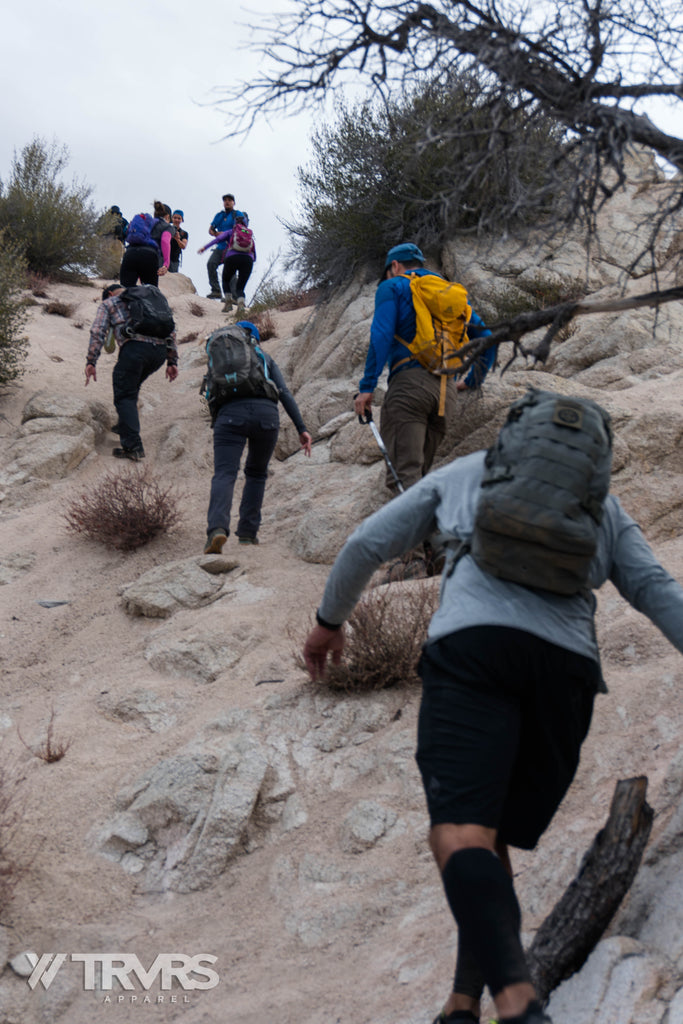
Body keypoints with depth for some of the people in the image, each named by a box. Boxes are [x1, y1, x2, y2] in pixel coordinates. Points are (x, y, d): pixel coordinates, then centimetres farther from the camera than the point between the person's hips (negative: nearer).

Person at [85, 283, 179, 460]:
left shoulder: (109, 304, 21)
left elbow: (98, 332, 6)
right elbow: (170, 330, 26)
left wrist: (91, 362, 1)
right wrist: (172, 361, 23)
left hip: (134, 345, -5)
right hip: (161, 349, 5)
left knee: (124, 396, 1)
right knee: (132, 387, 28)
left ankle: (133, 445, -12)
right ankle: (126, 426, 34)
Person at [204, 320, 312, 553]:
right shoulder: (265, 357, 25)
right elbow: (284, 393, 13)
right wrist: (301, 428, 8)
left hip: (231, 414, -1)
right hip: (266, 414, 1)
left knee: (224, 474, -11)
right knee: (256, 473, 21)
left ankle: (217, 528, -35)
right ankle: (247, 532, 16)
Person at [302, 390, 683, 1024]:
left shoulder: (465, 472, 27)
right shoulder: (603, 502, 30)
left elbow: (367, 544, 24)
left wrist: (329, 621, 36)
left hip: (474, 644, -3)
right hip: (568, 662, 3)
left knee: (461, 833, -17)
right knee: (494, 839, 13)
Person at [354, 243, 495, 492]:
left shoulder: (392, 287, 9)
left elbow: (381, 337, -6)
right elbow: (487, 339, 23)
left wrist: (366, 387, -7)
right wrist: (472, 381, 31)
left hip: (408, 381, -6)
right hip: (445, 390, 6)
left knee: (404, 476, -13)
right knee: (419, 476, 11)